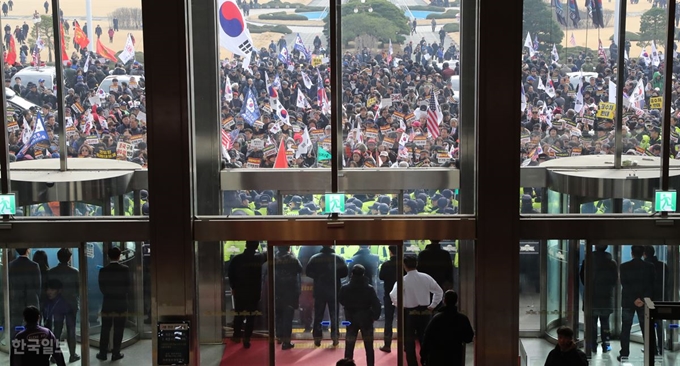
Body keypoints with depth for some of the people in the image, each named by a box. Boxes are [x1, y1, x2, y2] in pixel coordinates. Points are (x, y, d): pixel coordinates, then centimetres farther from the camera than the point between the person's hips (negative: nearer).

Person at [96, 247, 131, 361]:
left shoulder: (103, 270, -5)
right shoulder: (125, 269, -9)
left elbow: (101, 287, -1)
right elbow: (127, 287, -6)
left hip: (107, 303, 2)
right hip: (121, 303, -2)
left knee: (105, 329, 10)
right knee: (118, 330, 5)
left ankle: (103, 353, 14)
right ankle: (116, 353, 8)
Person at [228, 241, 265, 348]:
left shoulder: (237, 259, -9)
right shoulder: (260, 258, -6)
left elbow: (230, 274, -2)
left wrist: (233, 286, 8)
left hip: (239, 290, 0)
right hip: (255, 291, 0)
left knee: (239, 314, 16)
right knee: (251, 315, 4)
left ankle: (237, 336, 26)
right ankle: (247, 338, 0)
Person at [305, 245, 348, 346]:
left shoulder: (315, 258, -4)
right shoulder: (338, 258, -6)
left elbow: (308, 272, -5)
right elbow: (344, 272, -8)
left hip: (319, 291, 0)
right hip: (334, 291, 0)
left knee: (318, 314, 7)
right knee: (334, 314, 9)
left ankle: (317, 337, 5)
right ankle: (335, 336, 7)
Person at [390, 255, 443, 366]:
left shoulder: (404, 280, -14)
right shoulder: (426, 277, -3)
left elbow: (393, 295, -25)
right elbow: (439, 291, 4)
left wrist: (398, 306, -6)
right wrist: (432, 306, 12)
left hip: (409, 313, -3)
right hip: (425, 312, 3)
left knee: (409, 342, 8)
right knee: (424, 340, 15)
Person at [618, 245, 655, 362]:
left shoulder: (624, 267, -2)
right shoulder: (650, 267, -1)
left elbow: (625, 285, -7)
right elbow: (650, 285, -7)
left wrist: (634, 299, -9)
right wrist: (643, 299, -10)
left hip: (627, 302, -1)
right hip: (644, 302, 1)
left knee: (625, 328, 5)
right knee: (646, 328, 8)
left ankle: (624, 354, 2)